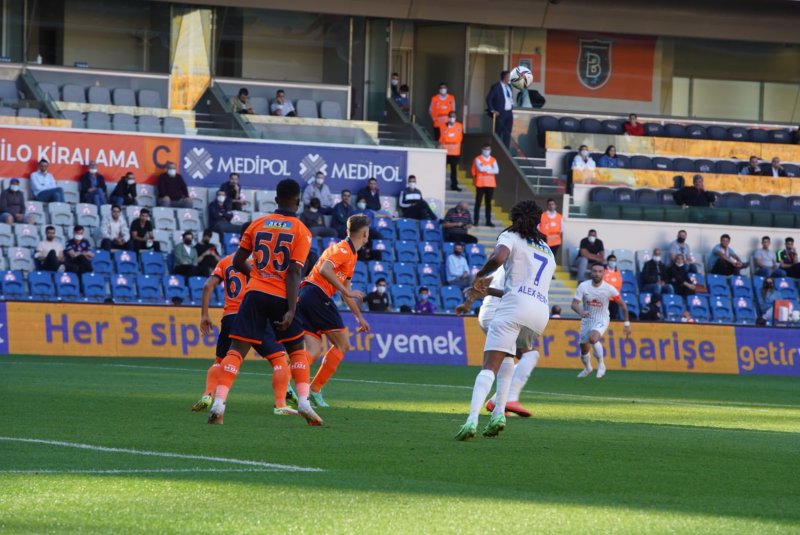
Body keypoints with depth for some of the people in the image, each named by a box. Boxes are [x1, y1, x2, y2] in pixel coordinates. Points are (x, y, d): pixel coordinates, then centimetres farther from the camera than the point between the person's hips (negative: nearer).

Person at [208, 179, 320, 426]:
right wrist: (291, 311, -14)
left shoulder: (258, 224, 8)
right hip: (281, 297, -1)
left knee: (237, 349, -1)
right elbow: (294, 273, -10)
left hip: (256, 294, 1)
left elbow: (238, 262, 10)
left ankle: (218, 403, -15)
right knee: (297, 349, 16)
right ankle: (304, 402, 3)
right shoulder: (301, 231, -2)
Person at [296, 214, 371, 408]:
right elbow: (324, 270, -24)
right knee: (342, 345, 0)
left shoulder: (351, 254, 24)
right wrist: (346, 291, -23)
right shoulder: (344, 250, -7)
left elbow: (346, 291, 32)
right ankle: (315, 389, -3)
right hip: (317, 295, -9)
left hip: (304, 297, 9)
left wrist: (359, 316, 35)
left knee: (314, 351, 1)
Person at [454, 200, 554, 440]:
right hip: (542, 310, 6)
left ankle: (472, 419, -31)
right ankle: (499, 412, 11)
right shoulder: (547, 250, 31)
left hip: (515, 304, -6)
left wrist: (479, 277, 6)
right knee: (508, 353, 29)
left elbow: (497, 258, -12)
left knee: (489, 366, -11)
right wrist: (488, 290, 40)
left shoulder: (510, 236, 11)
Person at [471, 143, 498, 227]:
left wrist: (486, 169, -13)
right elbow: (480, 168, -18)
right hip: (480, 184, -3)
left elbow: (496, 170, -4)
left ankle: (488, 221, 8)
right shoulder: (478, 159, -1)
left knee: (489, 203, 5)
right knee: (478, 202, -1)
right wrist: (490, 168, -7)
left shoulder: (493, 160, 9)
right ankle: (476, 221, 1)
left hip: (490, 184, 3)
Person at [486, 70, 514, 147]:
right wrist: (492, 110, -11)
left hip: (509, 113, 7)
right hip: (500, 113, -6)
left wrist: (512, 108, 12)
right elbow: (488, 99, -9)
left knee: (507, 133, 5)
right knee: (498, 133, -3)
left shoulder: (509, 86, 13)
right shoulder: (496, 86, -8)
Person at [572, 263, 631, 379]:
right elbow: (574, 304, -19)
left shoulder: (609, 289, -16)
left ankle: (601, 364, -12)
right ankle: (587, 368, 45)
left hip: (601, 321, -3)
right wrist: (580, 312, -42)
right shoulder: (583, 286, -14)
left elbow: (622, 305, -2)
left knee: (593, 338, -32)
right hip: (586, 320, 3)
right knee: (584, 348, 12)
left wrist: (627, 323, -1)